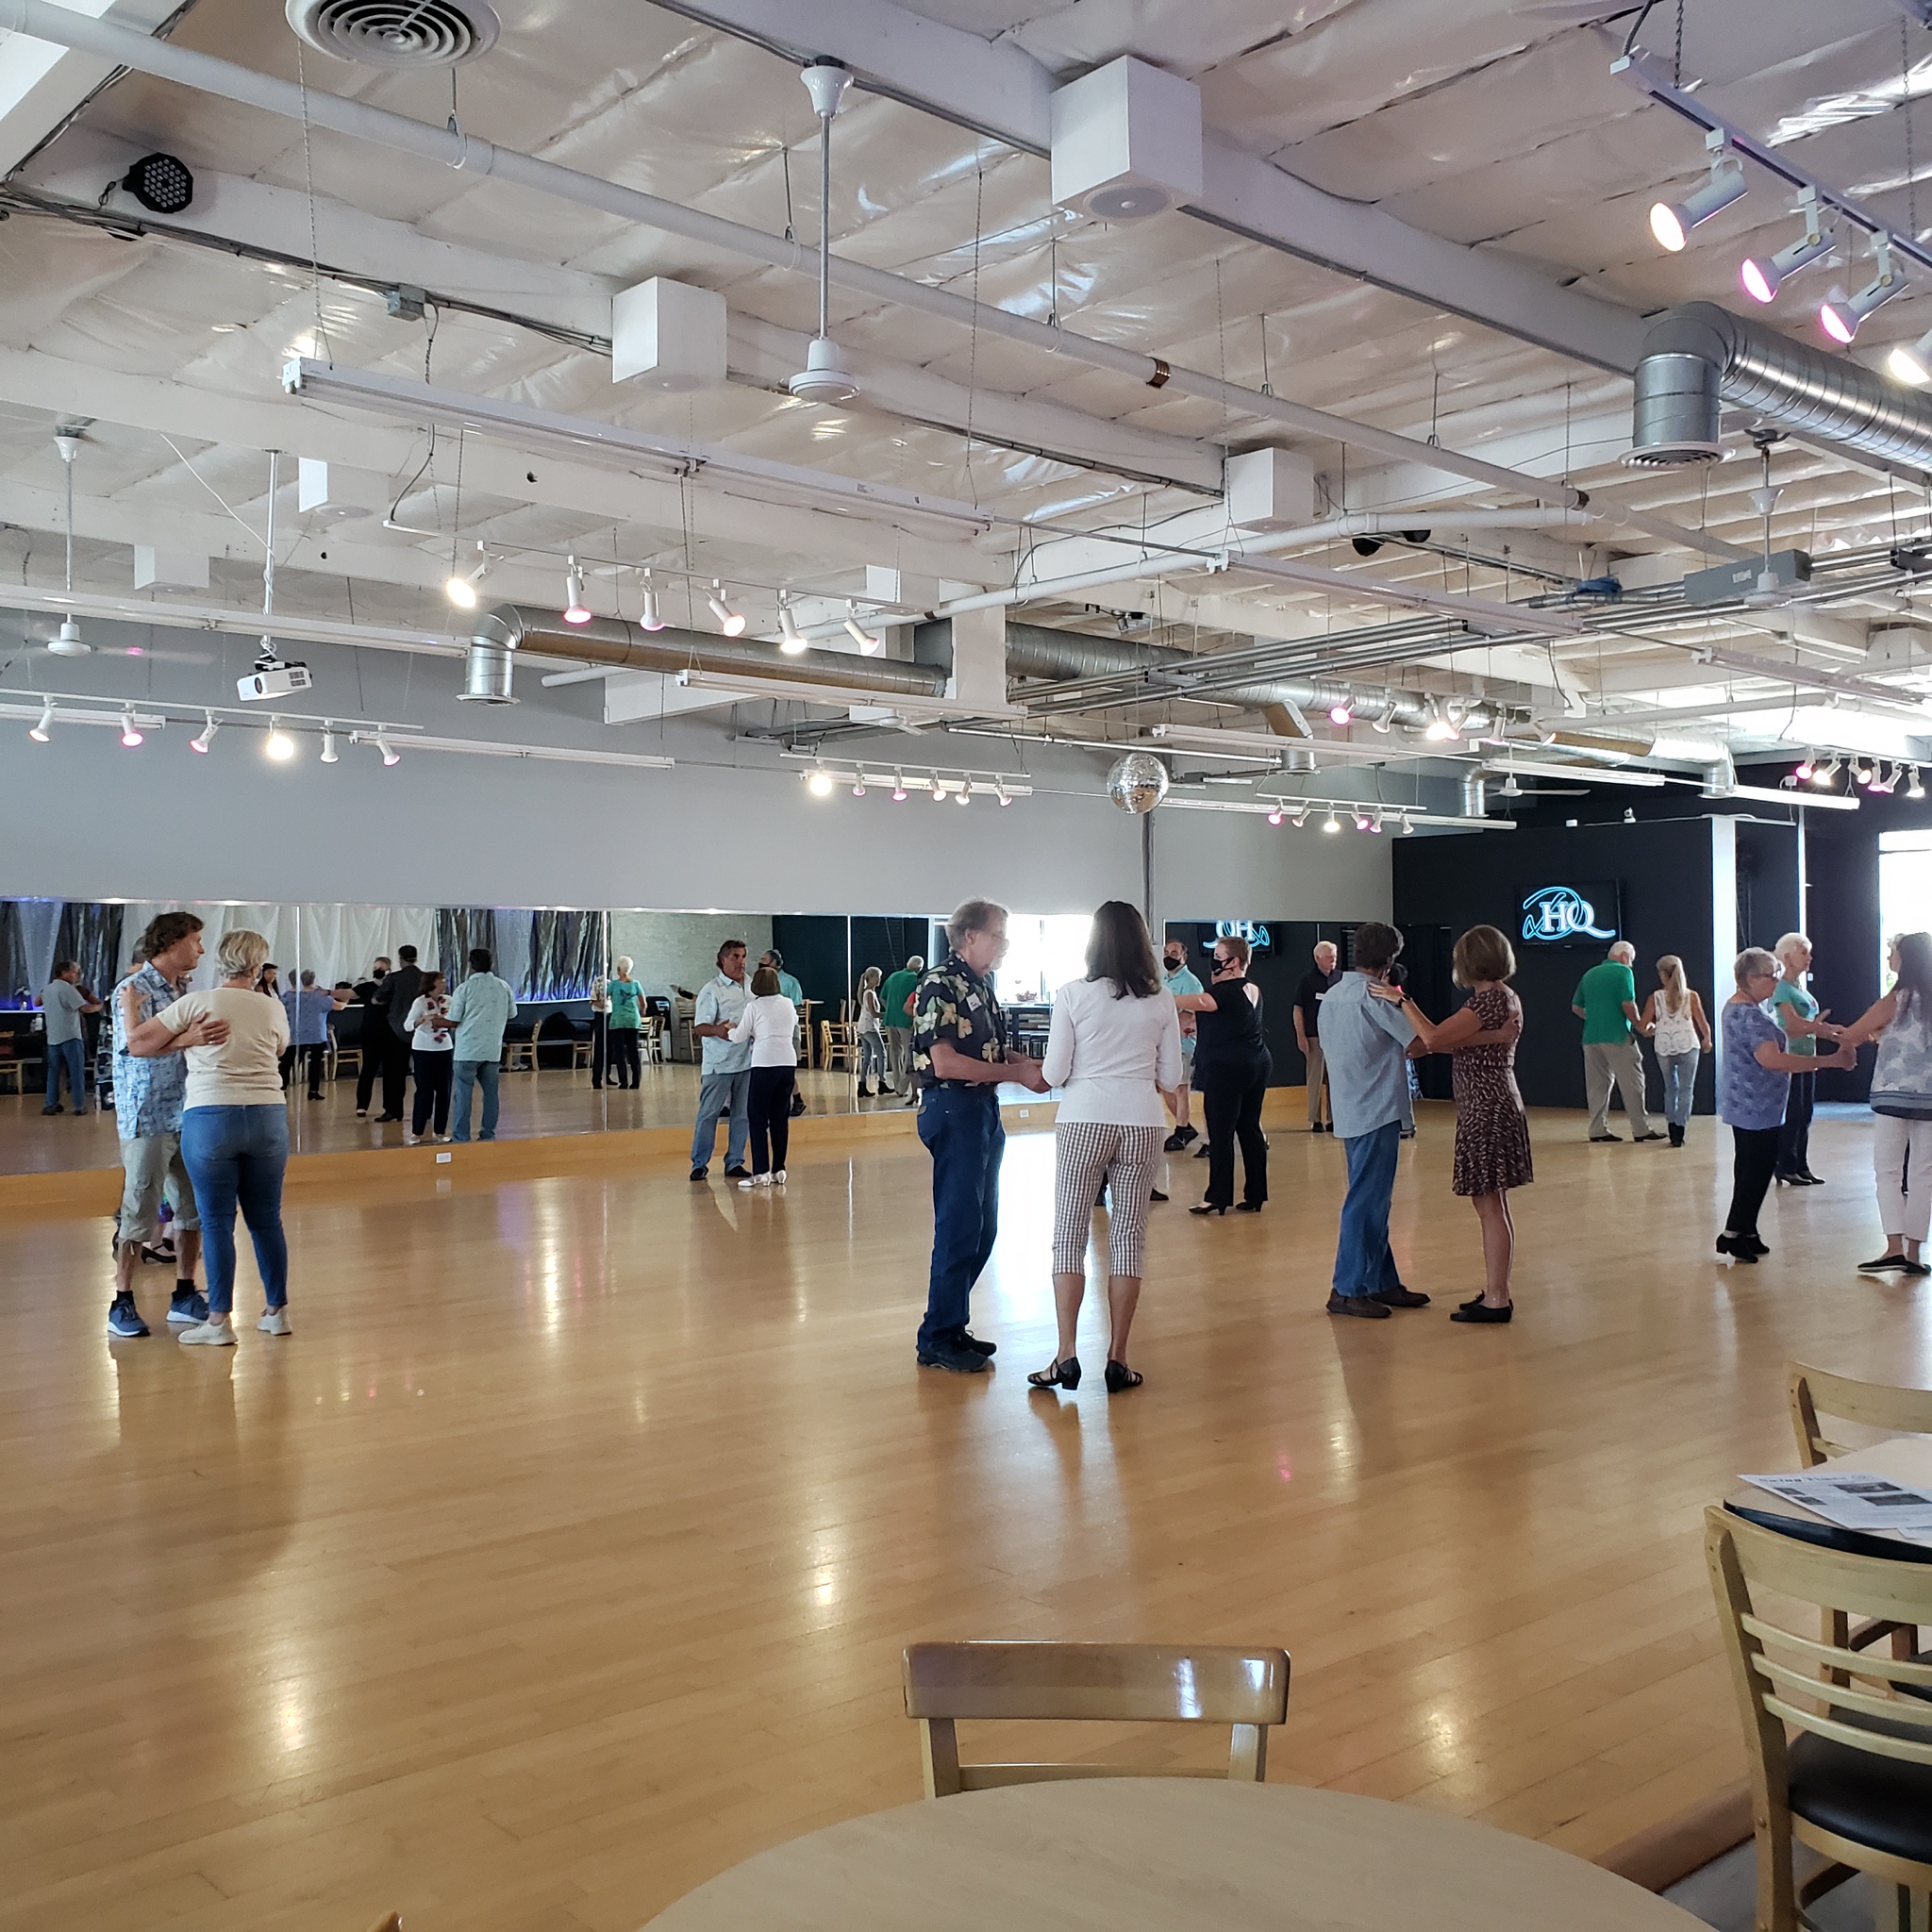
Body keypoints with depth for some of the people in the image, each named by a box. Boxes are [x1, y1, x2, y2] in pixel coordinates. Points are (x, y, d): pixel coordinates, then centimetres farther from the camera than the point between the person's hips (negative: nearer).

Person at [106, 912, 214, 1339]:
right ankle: (122, 1304, 5)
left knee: (193, 1207, 9)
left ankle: (185, 1296, 19)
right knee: (140, 1212, -5)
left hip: (186, 1116, 7)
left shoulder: (181, 990, 14)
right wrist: (185, 1039, -39)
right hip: (148, 1120, -7)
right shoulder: (134, 991, -9)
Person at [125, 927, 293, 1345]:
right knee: (267, 1219, 11)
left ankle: (218, 1322, 4)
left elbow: (136, 1043, -3)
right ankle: (277, 1311, 19)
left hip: (210, 1118, -3)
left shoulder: (196, 1003, -3)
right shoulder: (273, 1010, 3)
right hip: (267, 1118, 3)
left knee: (217, 1222, 2)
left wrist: (183, 1040, 10)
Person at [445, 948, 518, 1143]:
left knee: (462, 1094, 2)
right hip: (493, 1050, 3)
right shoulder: (503, 987, 2)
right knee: (490, 1092, 12)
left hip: (467, 1050, -3)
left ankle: (460, 1138, 2)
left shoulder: (465, 988, -8)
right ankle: (488, 1135, 15)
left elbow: (453, 1021, -7)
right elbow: (511, 1015, 13)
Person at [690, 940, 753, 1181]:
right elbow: (700, 1027, -12)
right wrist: (718, 1030, -31)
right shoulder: (712, 990, -7)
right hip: (719, 1063, -5)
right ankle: (699, 1163, 8)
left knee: (742, 1114, 9)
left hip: (747, 1061, 6)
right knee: (708, 1114, -2)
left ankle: (734, 1162, 18)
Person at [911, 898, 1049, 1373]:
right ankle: (937, 1340, 4)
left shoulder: (980, 985, 15)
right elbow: (945, 1063, -22)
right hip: (953, 1110, -9)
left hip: (983, 1110, 9)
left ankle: (952, 1325, 23)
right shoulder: (940, 984, -13)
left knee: (982, 1229, 13)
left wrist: (1030, 1065, 1)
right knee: (959, 1228, -5)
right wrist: (1018, 1074, -19)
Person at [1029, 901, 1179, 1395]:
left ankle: (1067, 1354, -2)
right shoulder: (1162, 1001, 3)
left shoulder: (1072, 994, -5)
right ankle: (1117, 1359, 8)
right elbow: (1170, 1077, 5)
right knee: (1130, 1235, 7)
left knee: (1069, 1233, 5)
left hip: (1084, 1120, -2)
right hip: (1142, 1122, 2)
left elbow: (1054, 1073, -5)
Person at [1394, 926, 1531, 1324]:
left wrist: (1402, 1000, -19)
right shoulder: (1507, 997, 12)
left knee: (1490, 1207, -4)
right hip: (1498, 1107, 10)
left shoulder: (1487, 1000, -17)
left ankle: (1496, 1300, 1)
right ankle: (1496, 1293, 22)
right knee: (1494, 1207, 15)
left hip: (1484, 1111, -10)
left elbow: (1433, 1040, -25)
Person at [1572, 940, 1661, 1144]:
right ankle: (1640, 1129, 2)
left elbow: (1576, 1007, 18)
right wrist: (1639, 1025, 0)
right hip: (1617, 1036, -6)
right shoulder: (1623, 972, -4)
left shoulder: (1590, 974, 15)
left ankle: (1598, 1129, 8)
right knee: (1631, 1083, 0)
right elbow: (1628, 1004, -13)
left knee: (1598, 1084, 9)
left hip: (1591, 1037, 6)